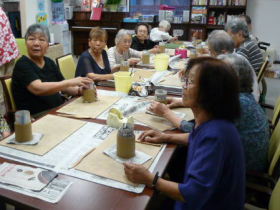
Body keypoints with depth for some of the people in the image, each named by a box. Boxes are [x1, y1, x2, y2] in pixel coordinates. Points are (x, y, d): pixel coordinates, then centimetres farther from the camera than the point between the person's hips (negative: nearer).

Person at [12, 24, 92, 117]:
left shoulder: (49, 63, 12)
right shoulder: (22, 65, -9)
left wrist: (79, 90, -8)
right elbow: (37, 89, -25)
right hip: (35, 117, -6)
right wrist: (70, 82, -27)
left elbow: (62, 86, 13)